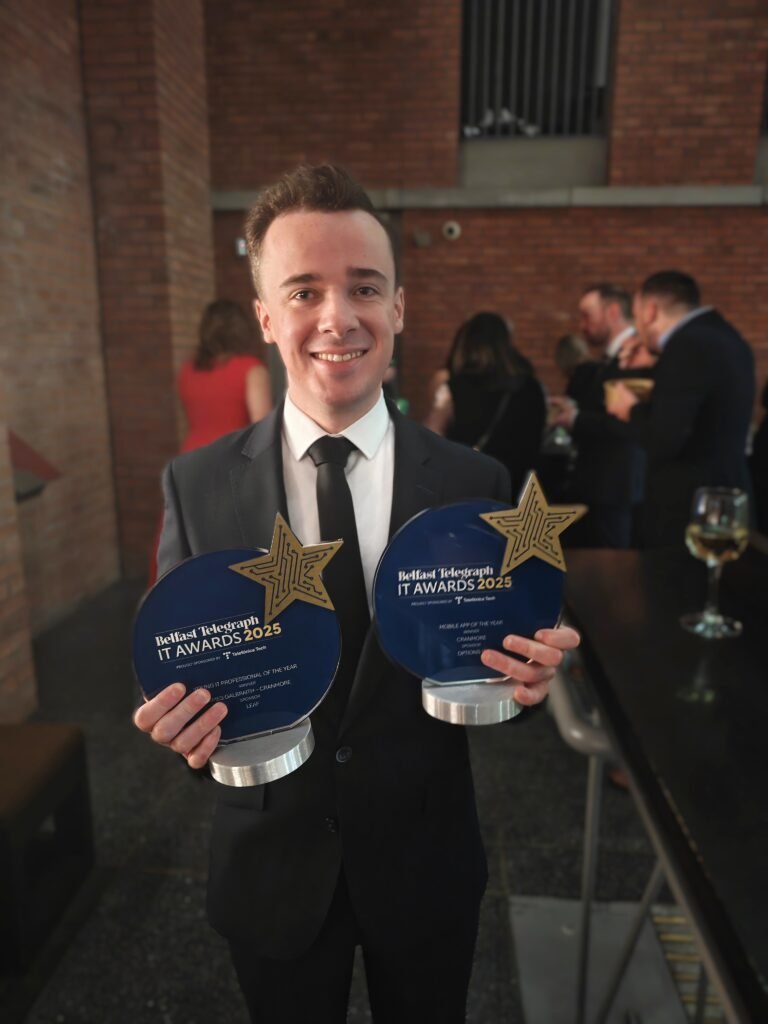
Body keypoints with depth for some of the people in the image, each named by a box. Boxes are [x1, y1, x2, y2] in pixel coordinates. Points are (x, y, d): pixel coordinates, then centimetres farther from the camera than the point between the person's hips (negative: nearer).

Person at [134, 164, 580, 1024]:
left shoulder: (473, 485, -13)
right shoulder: (195, 485, -12)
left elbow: (494, 660, -4)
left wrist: (525, 675, -25)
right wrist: (181, 717, -25)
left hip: (425, 860, 1)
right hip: (270, 866, 0)